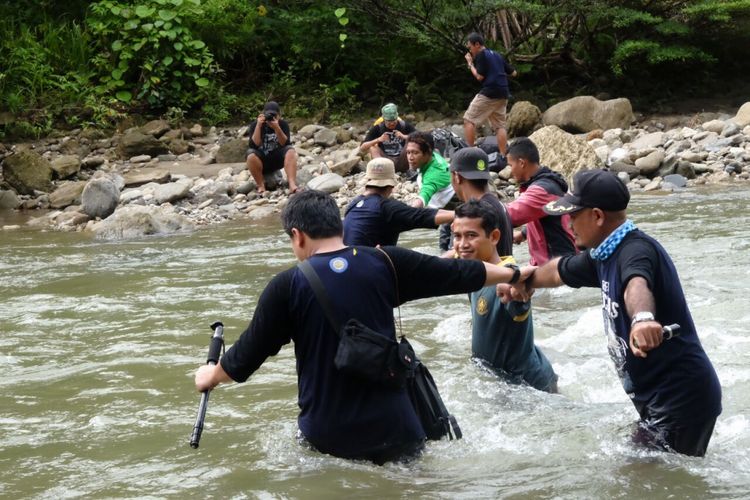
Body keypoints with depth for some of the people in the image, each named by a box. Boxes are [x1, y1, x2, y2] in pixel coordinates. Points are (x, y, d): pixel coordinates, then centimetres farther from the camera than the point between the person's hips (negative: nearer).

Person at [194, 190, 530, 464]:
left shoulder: (287, 287, -7)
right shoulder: (384, 263, -3)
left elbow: (246, 358, 2)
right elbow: (458, 274, 8)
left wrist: (211, 375, 23)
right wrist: (515, 274, 24)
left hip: (327, 437, -1)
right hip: (393, 429, 1)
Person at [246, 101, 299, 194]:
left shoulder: (283, 124, -5)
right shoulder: (255, 125, -8)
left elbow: (285, 144, -18)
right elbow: (254, 145, -21)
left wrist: (277, 128, -31)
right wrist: (258, 126, -28)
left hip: (277, 159, 1)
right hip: (261, 161, -1)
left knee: (290, 150, -25)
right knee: (251, 155, -32)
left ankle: (292, 184, -37)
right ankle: (261, 186, -21)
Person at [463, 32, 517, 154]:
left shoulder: (481, 55, -4)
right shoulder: (497, 55, 19)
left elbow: (479, 76, -9)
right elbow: (513, 73, 20)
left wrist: (470, 64, 2)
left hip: (489, 93, -8)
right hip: (503, 95, 8)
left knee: (469, 120, -1)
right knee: (500, 125, 9)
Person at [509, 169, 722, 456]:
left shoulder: (635, 250, -20)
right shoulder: (605, 255, 10)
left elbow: (637, 283, -44)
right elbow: (560, 270, 30)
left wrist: (643, 318, -64)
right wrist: (524, 283, 45)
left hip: (680, 400, -10)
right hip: (661, 401, 10)